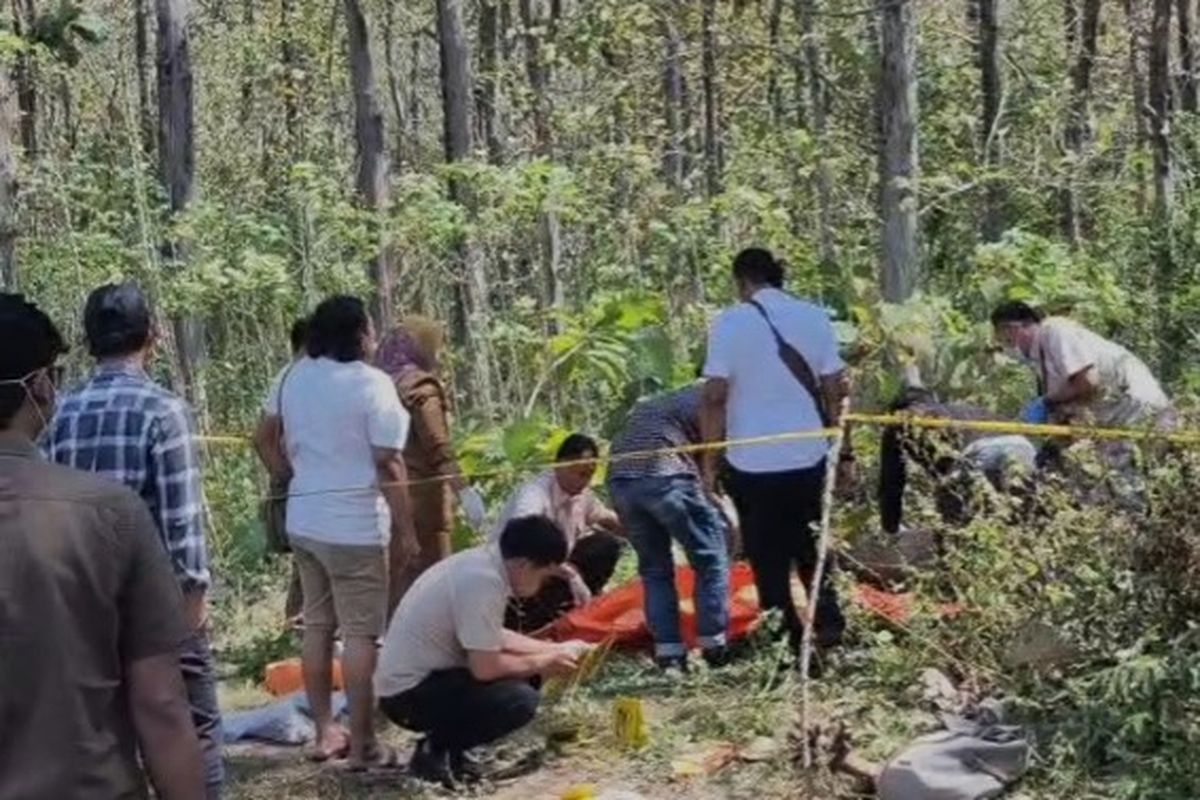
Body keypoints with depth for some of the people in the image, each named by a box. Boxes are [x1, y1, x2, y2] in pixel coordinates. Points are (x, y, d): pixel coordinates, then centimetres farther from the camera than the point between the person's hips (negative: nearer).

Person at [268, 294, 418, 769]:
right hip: (355, 527, -7)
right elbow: (387, 465, -15)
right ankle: (362, 743, 2)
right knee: (361, 634, -1)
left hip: (304, 521, 7)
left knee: (317, 627, 14)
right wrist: (406, 529, -9)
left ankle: (325, 733, 21)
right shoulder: (371, 383, -14)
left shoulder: (296, 378, 7)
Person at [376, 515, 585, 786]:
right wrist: (542, 663, -7)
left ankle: (447, 743, 11)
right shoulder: (483, 581, -24)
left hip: (424, 675, 10)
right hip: (409, 693, -10)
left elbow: (491, 639, 18)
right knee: (521, 700, -22)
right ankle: (434, 751, -5)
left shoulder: (483, 561, 5)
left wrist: (555, 650, 13)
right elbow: (485, 667, -23)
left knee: (526, 677, 9)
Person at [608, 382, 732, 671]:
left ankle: (668, 652, 11)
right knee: (711, 557, 9)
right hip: (665, 475, -6)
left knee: (655, 567, 17)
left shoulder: (652, 404, 34)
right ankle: (713, 645, 9)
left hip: (620, 479, 7)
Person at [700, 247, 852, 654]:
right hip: (808, 457, 3)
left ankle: (787, 639, 12)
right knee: (812, 548, 23)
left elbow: (715, 396, -11)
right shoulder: (814, 317, 2)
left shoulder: (730, 322, -8)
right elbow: (834, 389, 3)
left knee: (769, 558, 8)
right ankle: (828, 624, 21)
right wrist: (841, 449, 12)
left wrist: (708, 462, -6)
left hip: (753, 462, -3)